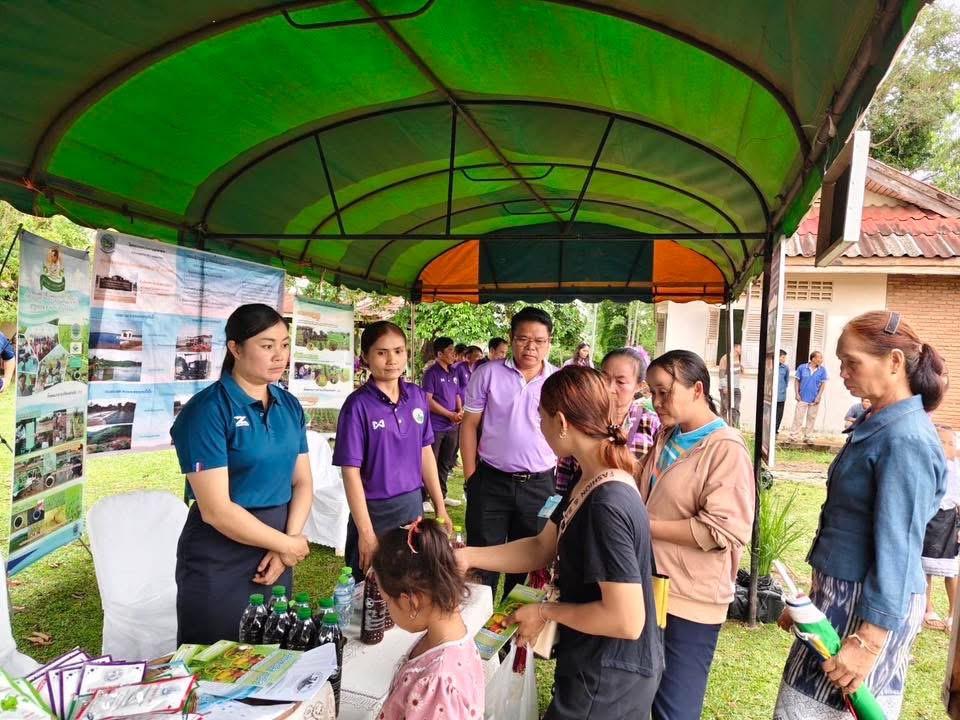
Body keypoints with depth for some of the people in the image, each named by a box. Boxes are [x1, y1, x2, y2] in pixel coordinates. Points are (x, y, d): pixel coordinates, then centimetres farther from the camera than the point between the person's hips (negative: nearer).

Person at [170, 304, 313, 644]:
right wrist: (287, 544, -12)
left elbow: (302, 482, 6)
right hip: (219, 561, -6)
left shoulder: (290, 406, 3)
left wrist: (286, 545, -9)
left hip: (275, 552, 6)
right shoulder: (208, 410, -17)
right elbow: (216, 510, -20)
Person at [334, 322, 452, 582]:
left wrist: (440, 508, 9)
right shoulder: (358, 405, -15)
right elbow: (351, 472, -14)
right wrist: (366, 532, -16)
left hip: (413, 505, 5)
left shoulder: (417, 396, 0)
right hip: (375, 511, -4)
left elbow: (425, 453, 8)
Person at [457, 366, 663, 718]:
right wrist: (467, 556, 2)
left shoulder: (606, 505, -30)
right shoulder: (592, 482, 1)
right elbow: (541, 548, 7)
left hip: (608, 681, -8)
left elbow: (626, 620, -30)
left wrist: (545, 612, -18)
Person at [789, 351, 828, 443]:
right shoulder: (802, 368, -4)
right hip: (802, 398, -1)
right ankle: (794, 436, 3)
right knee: (798, 417, -2)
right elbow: (797, 381, 2)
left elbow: (823, 384, 1)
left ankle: (808, 437, 17)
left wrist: (818, 396, -5)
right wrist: (797, 394, -3)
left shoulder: (822, 370, -2)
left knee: (811, 418, 8)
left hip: (814, 399, 1)